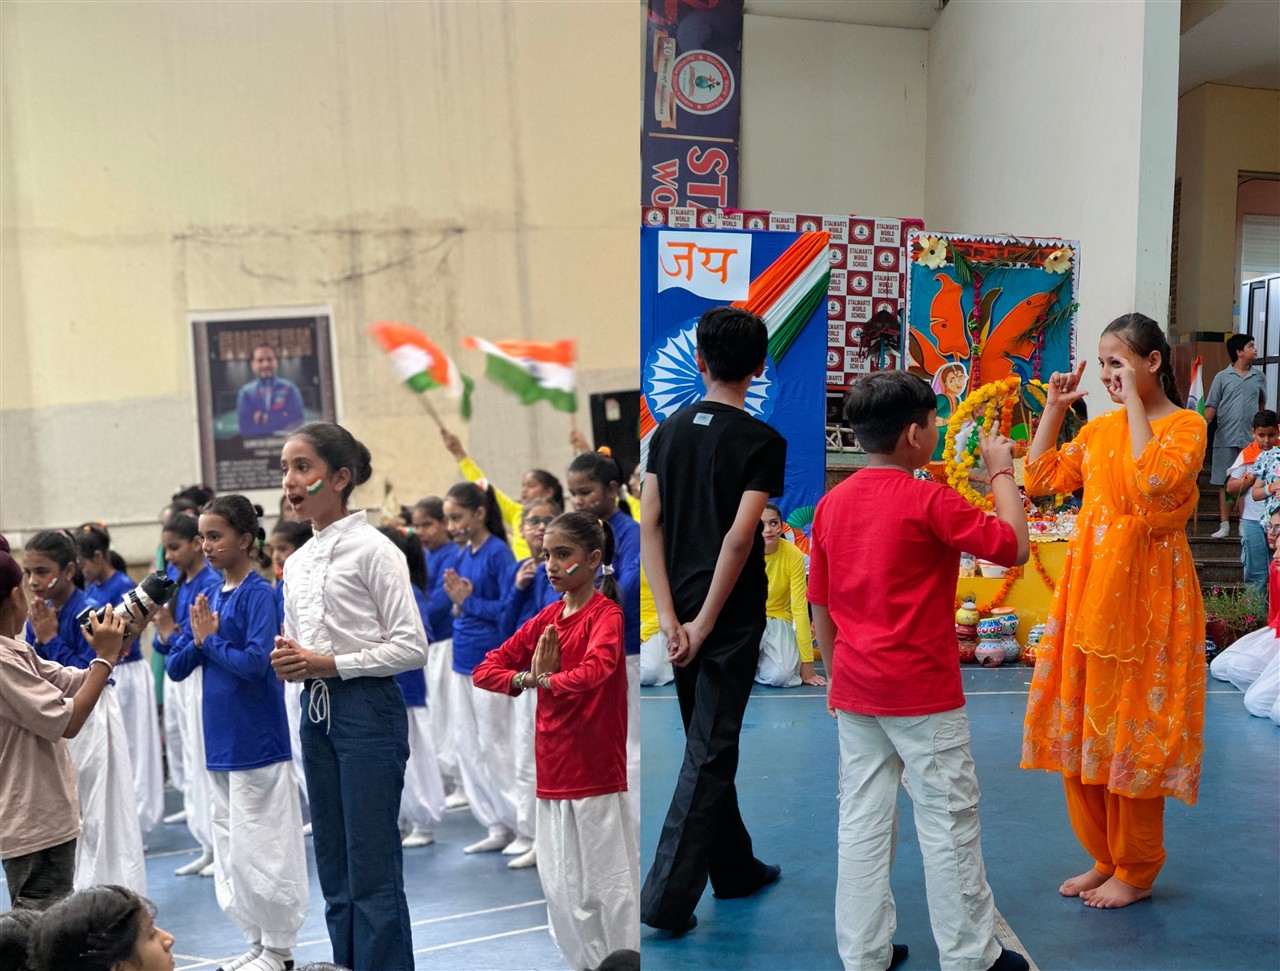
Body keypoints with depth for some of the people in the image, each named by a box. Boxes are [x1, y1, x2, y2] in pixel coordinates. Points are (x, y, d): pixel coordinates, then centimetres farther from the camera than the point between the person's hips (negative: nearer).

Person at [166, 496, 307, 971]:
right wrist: (197, 639, -10)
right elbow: (176, 667, 8)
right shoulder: (210, 596, 9)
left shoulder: (259, 593, -12)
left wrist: (210, 640, -10)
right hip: (220, 740, 8)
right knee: (229, 847, 15)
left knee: (261, 847, 1)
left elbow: (256, 663, -22)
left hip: (257, 740, -8)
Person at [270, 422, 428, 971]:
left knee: (373, 870, -3)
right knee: (334, 869, 13)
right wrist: (289, 663, -3)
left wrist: (329, 663, -16)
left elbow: (412, 646, -12)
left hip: (368, 711, -7)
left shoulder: (372, 550, -8)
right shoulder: (296, 563, 13)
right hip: (317, 712, 7)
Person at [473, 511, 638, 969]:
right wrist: (527, 678, -10)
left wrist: (545, 680, -14)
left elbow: (595, 670, -30)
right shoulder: (545, 619, 9)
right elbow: (485, 669, 9)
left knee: (604, 889, 2)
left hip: (596, 777, -7)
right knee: (560, 890, 14)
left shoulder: (605, 614, -10)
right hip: (552, 776, 7)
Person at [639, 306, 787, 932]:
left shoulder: (670, 430, 4)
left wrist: (670, 614, -5)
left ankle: (735, 868, 34)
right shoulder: (762, 442, -10)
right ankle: (667, 897, 3)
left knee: (709, 744, 18)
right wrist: (705, 622, -14)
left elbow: (649, 523, -3)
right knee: (710, 752, 2)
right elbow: (740, 536, -19)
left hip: (682, 607, 5)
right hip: (732, 617, -5)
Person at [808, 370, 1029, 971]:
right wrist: (1001, 473, 2)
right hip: (922, 691, -6)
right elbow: (1014, 547, -9)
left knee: (863, 821, 12)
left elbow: (820, 607, 9)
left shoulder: (831, 504, 4)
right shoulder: (928, 501, -14)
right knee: (948, 820, 8)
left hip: (854, 691, 6)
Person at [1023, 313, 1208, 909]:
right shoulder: (1099, 429, 12)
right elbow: (1040, 480, 12)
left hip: (1145, 594, -7)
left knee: (1133, 732, 3)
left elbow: (1150, 481, -25)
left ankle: (1137, 872, 20)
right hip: (1088, 591, 7)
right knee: (1081, 728, 11)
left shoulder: (1185, 426, -7)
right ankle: (1105, 858, 28)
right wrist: (1054, 408, 9)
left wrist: (1134, 403, -18)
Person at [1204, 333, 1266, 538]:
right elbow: (1211, 407, -1)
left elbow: (1262, 403, 21)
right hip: (1226, 439, -2)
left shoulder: (1259, 377, 8)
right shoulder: (1222, 377, 1)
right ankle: (1224, 525, 10)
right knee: (1225, 483, 3)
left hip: (1251, 440, 2)